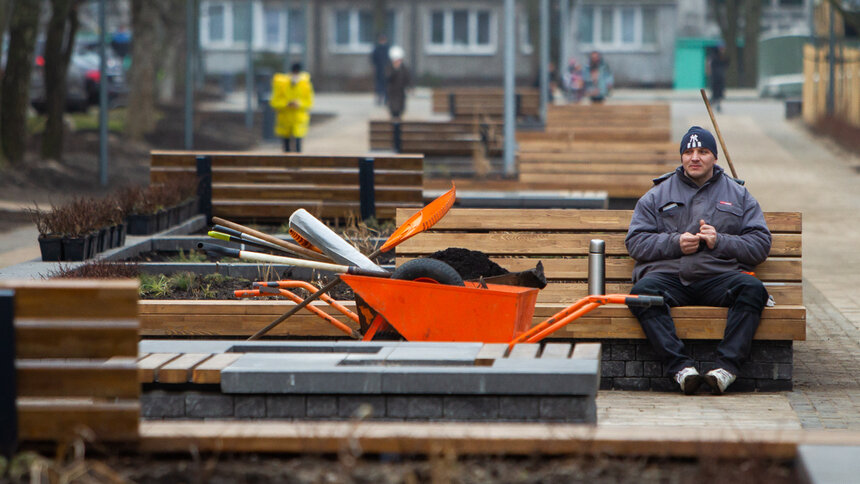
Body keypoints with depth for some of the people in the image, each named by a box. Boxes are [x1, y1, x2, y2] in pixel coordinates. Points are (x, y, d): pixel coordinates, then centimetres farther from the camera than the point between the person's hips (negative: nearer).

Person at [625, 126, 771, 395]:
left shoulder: (738, 196, 20)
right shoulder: (657, 195, 20)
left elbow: (760, 244, 10)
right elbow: (635, 242, 10)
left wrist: (720, 242, -6)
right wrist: (675, 243, -6)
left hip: (719, 277, 0)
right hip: (667, 274, 0)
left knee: (752, 289, -32)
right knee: (642, 291, -34)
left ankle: (726, 367, -38)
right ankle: (681, 367, -41)